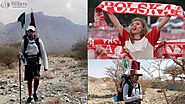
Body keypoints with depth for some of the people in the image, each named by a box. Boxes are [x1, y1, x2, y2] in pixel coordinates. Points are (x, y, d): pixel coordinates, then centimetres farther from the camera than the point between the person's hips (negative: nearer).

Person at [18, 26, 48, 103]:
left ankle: (35, 93, 8)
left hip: (36, 63, -1)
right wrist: (20, 54, -14)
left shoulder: (38, 41, -2)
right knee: (29, 80, 6)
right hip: (28, 63, 1)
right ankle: (30, 96, 23)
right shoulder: (24, 41, 1)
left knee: (36, 78, -18)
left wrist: (45, 65, 0)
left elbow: (43, 53, 2)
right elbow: (22, 51, 11)